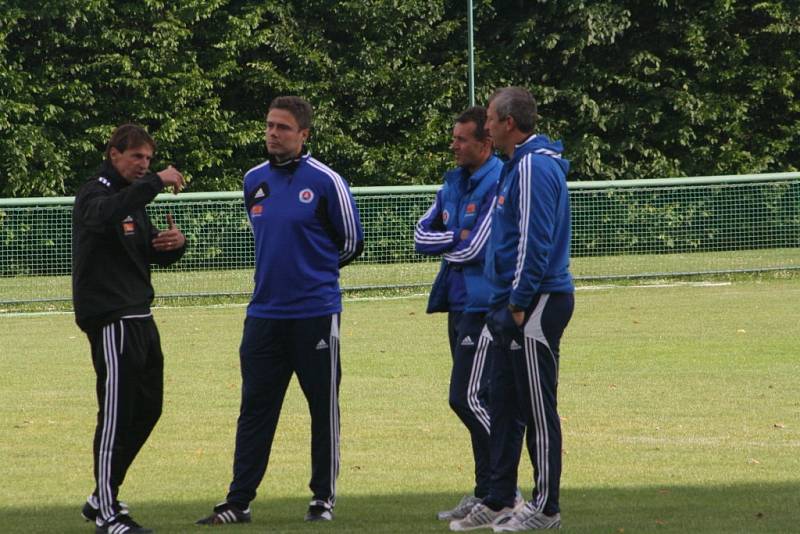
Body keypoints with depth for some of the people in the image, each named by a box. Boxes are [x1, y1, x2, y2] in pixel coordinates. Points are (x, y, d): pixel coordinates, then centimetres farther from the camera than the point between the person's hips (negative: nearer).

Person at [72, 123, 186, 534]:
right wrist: (156, 183, -33)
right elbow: (104, 216, -34)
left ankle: (103, 498, 22)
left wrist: (174, 243, -2)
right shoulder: (94, 193, -8)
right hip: (110, 319, -10)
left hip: (138, 316, 10)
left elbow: (157, 253, 21)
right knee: (117, 413, -9)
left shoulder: (133, 197, 20)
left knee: (147, 408, 12)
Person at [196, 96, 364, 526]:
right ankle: (239, 501, 6)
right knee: (255, 409, 4)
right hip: (265, 311, 5)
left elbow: (351, 243, 2)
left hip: (315, 313, -5)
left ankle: (324, 498, 12)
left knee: (323, 408, 3)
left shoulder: (325, 181, -7)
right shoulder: (254, 181, 8)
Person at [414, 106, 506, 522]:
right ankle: (487, 494, 15)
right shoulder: (454, 182, 15)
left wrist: (446, 244, 1)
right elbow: (422, 235, 11)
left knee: (469, 398, -13)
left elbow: (473, 249, -18)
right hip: (459, 303, 9)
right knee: (469, 400, 11)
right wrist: (457, 238, -6)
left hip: (484, 305, -9)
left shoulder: (500, 185, -14)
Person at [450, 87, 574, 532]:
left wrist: (519, 304, -19)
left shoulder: (535, 167, -16)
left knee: (537, 408, -5)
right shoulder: (519, 165, 17)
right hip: (516, 307, 11)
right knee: (504, 405, 13)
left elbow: (535, 241, -21)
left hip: (538, 305, -11)